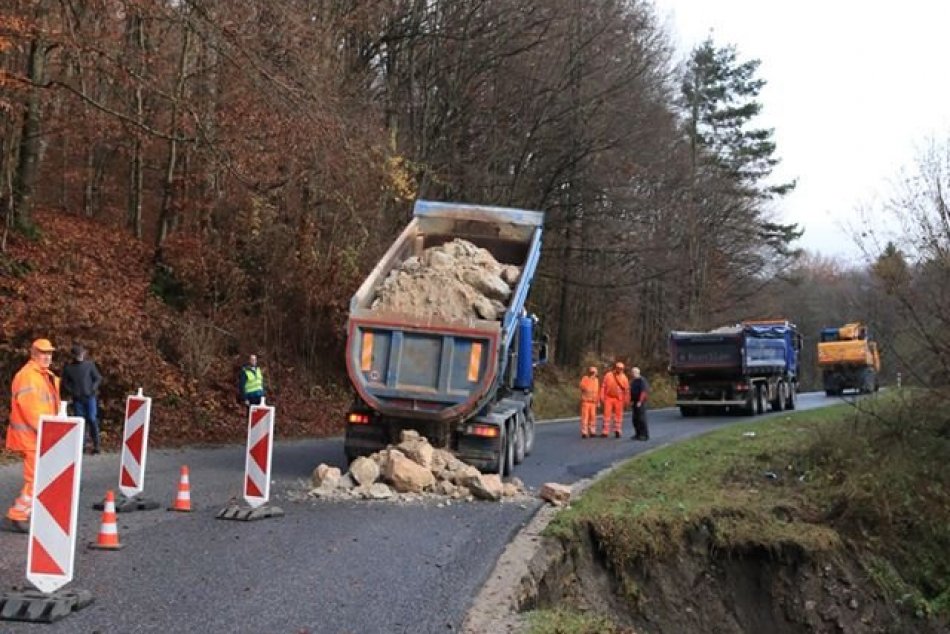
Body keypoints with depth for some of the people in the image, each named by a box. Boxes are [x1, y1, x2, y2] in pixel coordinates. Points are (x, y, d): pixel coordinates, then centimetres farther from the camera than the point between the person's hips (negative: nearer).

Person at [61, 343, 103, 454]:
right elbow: (65, 382, 14)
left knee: (92, 419, -8)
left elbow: (98, 378, 5)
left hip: (90, 397, -2)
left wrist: (93, 389, -8)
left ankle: (96, 445, -1)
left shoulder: (89, 364, 1)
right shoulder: (68, 367, 5)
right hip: (77, 399, 2)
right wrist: (71, 391, -1)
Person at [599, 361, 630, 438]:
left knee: (618, 415, 3)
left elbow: (626, 389, 2)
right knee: (607, 414, -2)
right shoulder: (608, 375, 1)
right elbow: (603, 386, 1)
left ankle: (617, 431, 10)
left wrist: (626, 399, -3)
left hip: (619, 399, 0)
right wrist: (602, 396, -5)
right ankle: (605, 432, 0)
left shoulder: (623, 377, 2)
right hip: (608, 398, 0)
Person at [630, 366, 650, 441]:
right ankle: (638, 434, 16)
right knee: (635, 419, 9)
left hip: (641, 402, -9)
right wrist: (631, 400, 14)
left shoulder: (642, 380, -11)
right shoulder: (633, 381, 17)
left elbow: (644, 391, -18)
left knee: (642, 418, -9)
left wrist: (640, 401, -22)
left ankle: (645, 435, -5)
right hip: (635, 402, 9)